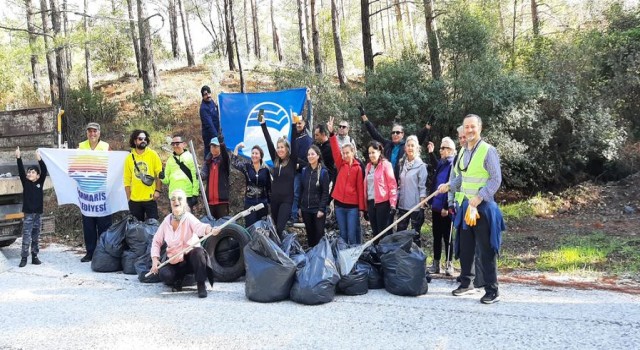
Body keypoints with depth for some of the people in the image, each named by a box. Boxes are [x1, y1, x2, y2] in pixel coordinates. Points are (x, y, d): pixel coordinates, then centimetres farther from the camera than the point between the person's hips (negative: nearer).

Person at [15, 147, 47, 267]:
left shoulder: (40, 183, 3)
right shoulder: (25, 182, 1)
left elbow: (44, 171, -9)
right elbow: (21, 171, -10)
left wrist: (39, 159, -21)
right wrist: (18, 158, -21)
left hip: (38, 213, 2)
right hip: (28, 213, -2)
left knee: (36, 237, 10)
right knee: (26, 237, -2)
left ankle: (34, 257, 18)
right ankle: (24, 258, 3)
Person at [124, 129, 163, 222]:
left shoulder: (153, 155, 0)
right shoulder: (129, 158, 5)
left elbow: (159, 174, -2)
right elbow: (127, 180, 7)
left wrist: (157, 191, -10)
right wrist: (128, 198, 4)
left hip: (150, 198, -2)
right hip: (134, 200, 2)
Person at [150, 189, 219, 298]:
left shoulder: (188, 218, -13)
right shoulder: (167, 220, 0)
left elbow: (199, 227, -35)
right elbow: (156, 241, 8)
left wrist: (210, 230, -59)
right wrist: (155, 260, -6)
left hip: (190, 258, -3)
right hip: (174, 262, 3)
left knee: (198, 251, -36)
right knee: (164, 275, -27)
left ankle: (201, 285, -19)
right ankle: (178, 280, 10)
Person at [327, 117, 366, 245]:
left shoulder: (358, 168, -2)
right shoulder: (340, 165, 6)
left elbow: (360, 188, -3)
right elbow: (335, 150, -6)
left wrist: (361, 208, -5)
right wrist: (331, 133, -19)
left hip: (353, 206, -3)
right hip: (339, 204, 3)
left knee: (352, 235, -2)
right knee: (343, 235, 11)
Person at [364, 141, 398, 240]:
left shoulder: (386, 164, -6)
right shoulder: (368, 166, 13)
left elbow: (392, 185, -10)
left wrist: (393, 204, -16)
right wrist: (365, 206, 13)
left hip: (383, 202, -6)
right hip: (371, 202, 6)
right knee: (375, 232, 12)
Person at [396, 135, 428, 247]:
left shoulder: (421, 165, -8)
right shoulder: (402, 164, 9)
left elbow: (422, 188, -11)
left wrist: (422, 207, -14)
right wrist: (395, 202, 10)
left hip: (415, 206, -6)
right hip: (403, 205, 6)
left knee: (415, 235, 4)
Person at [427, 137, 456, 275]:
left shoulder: (453, 165, -13)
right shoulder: (441, 163, 11)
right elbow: (435, 166, 35)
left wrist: (446, 207, -20)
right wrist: (431, 153, 26)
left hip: (445, 208, -8)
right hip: (436, 206, 8)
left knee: (446, 236, 1)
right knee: (436, 235, 12)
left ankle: (449, 264, 10)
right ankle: (436, 264, 20)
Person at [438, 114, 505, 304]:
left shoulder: (488, 150, -12)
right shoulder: (463, 152, 11)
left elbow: (496, 179, -16)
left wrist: (477, 199, -21)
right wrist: (448, 186, 5)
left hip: (483, 206, -7)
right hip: (466, 205, 7)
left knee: (485, 250, -3)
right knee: (465, 247, 14)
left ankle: (492, 291, 4)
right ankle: (466, 283, 27)